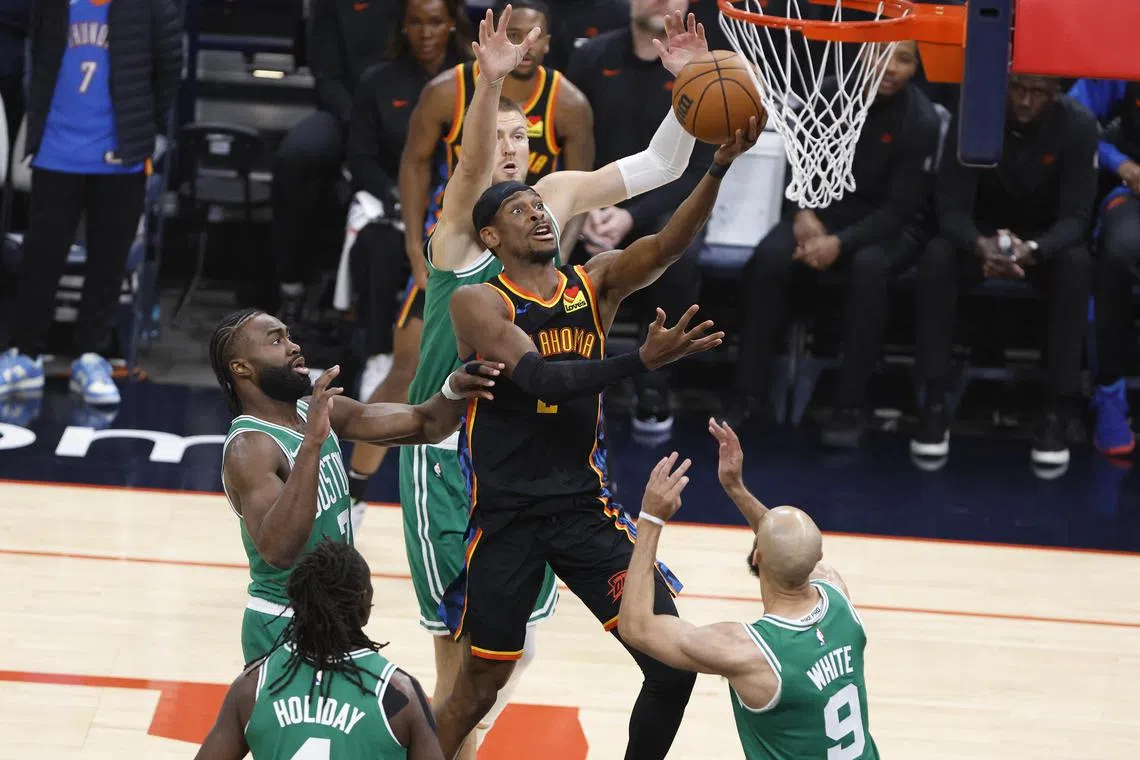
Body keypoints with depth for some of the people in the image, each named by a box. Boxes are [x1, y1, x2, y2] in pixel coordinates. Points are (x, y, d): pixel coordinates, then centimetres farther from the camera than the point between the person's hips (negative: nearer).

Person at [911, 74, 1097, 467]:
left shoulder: (1078, 125, -19)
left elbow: (1075, 216, -21)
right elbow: (951, 207, -20)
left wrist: (1033, 250, -43)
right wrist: (979, 245, -43)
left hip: (1045, 240, 0)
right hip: (981, 235, 0)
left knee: (1077, 264, -34)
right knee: (936, 256, -32)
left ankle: (1058, 411, -30)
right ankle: (934, 402, -28)